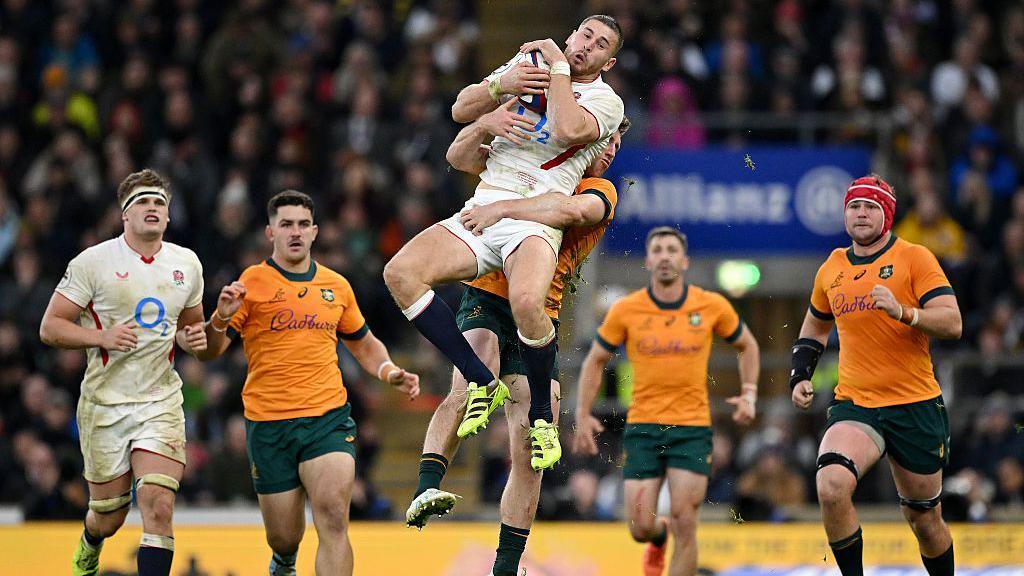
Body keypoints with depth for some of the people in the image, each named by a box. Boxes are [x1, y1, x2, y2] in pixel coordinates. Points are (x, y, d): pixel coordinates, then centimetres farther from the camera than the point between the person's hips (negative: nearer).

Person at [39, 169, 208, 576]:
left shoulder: (187, 263, 7)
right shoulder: (93, 262, -6)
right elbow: (49, 327, -6)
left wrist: (192, 339, -1)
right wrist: (102, 337, -21)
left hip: (160, 401, 2)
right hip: (105, 404, -2)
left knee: (159, 507, -17)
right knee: (108, 518, 9)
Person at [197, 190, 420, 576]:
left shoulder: (337, 286, 11)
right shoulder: (253, 283, -1)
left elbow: (363, 344, 27)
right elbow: (208, 352, -4)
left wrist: (390, 372, 7)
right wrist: (222, 318, -24)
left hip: (329, 418, 1)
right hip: (268, 424, -1)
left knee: (333, 519, -21)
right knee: (284, 538, 8)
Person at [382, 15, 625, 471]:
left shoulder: (605, 101, 3)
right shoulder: (528, 62, 18)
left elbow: (568, 130, -19)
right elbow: (461, 109, 13)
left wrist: (559, 67, -8)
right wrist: (502, 86, -5)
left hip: (537, 219, -5)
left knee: (526, 302, -37)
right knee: (400, 273, -20)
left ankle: (542, 416, -10)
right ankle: (481, 382, -8)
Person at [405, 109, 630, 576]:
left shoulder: (602, 192, 6)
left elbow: (572, 210, -18)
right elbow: (459, 157, 2)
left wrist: (501, 208, -29)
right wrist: (485, 124, -19)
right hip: (487, 299, -2)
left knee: (531, 451, -1)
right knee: (469, 387, -33)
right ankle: (425, 491, -46)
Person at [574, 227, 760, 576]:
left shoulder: (713, 307, 0)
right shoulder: (625, 311, -1)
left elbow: (746, 345, 18)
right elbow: (595, 361, 11)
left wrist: (749, 394, 5)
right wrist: (583, 417, 3)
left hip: (692, 428, -1)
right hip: (643, 427, 1)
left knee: (684, 525, -10)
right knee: (640, 528, -2)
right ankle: (660, 537, 36)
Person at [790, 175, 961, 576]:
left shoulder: (914, 258, -3)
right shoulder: (831, 270, 10)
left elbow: (952, 323, -13)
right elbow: (815, 326, 29)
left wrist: (903, 312, -29)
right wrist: (800, 376, 15)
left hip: (916, 406, -2)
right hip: (853, 405, 2)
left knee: (923, 518, 8)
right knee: (831, 487, -26)